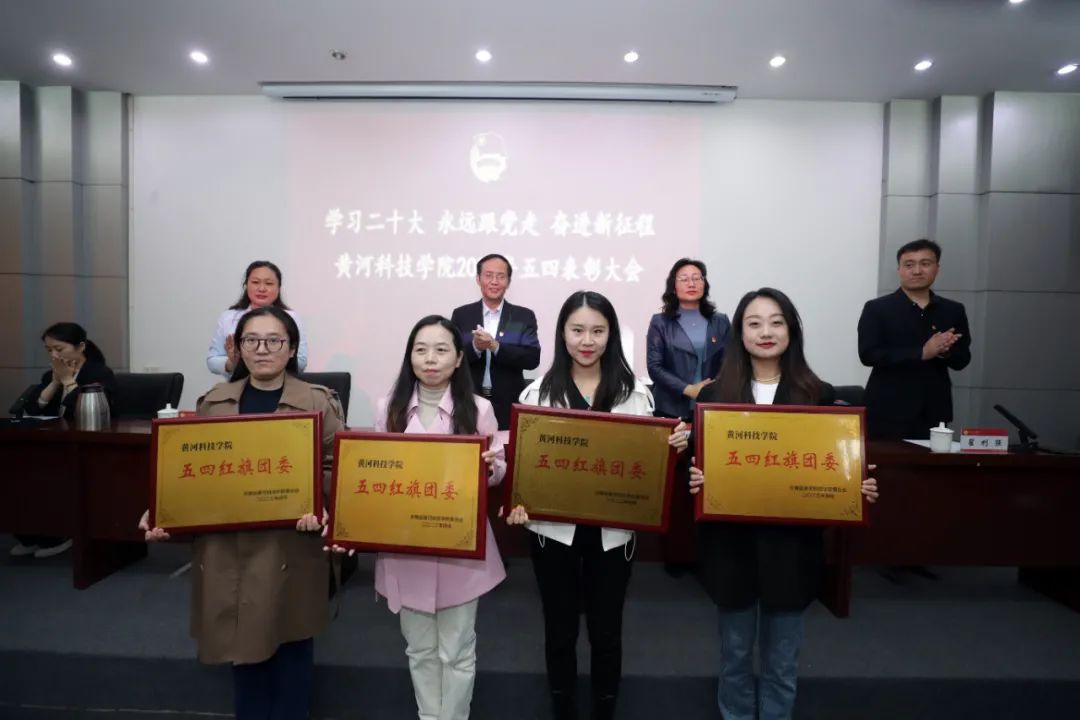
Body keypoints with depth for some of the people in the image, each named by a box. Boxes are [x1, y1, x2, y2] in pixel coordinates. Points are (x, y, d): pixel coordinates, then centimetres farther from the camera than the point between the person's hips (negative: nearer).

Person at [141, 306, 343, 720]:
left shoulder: (318, 402, -5)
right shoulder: (214, 402, 6)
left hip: (289, 549, -3)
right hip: (226, 548, 3)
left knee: (290, 644, 12)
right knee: (243, 643, 17)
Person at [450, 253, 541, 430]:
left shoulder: (524, 316, 2)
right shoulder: (461, 315, 4)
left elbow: (533, 358, -8)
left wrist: (496, 346, -21)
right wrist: (474, 346, -21)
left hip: (509, 406, 0)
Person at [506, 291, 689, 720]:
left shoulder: (635, 394, -1)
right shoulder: (539, 393, -2)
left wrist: (674, 447, -15)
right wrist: (518, 503, -17)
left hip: (613, 531, 0)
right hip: (554, 529, 0)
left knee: (606, 632, 15)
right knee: (560, 630, 17)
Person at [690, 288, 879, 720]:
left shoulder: (818, 396, -2)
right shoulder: (714, 395, -3)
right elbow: (698, 464, 0)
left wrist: (859, 489, -15)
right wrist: (695, 481, -21)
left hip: (791, 545, 0)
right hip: (731, 543, 0)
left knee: (781, 660, 17)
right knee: (735, 654, 18)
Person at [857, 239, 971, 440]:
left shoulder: (953, 310, 11)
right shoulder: (877, 308, -2)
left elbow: (962, 359, 11)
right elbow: (868, 354, -12)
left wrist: (943, 351, -12)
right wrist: (922, 352, -18)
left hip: (934, 413, 4)